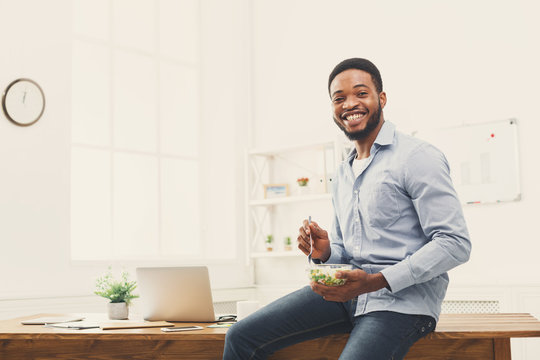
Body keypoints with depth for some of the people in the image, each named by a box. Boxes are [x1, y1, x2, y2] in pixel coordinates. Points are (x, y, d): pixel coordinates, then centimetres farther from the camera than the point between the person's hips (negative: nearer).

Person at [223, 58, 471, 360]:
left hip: (403, 298, -6)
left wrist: (376, 281, -22)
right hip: (347, 290, 7)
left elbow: (456, 243, -14)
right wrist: (326, 252, 2)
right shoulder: (342, 175, 19)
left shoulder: (417, 157, -7)